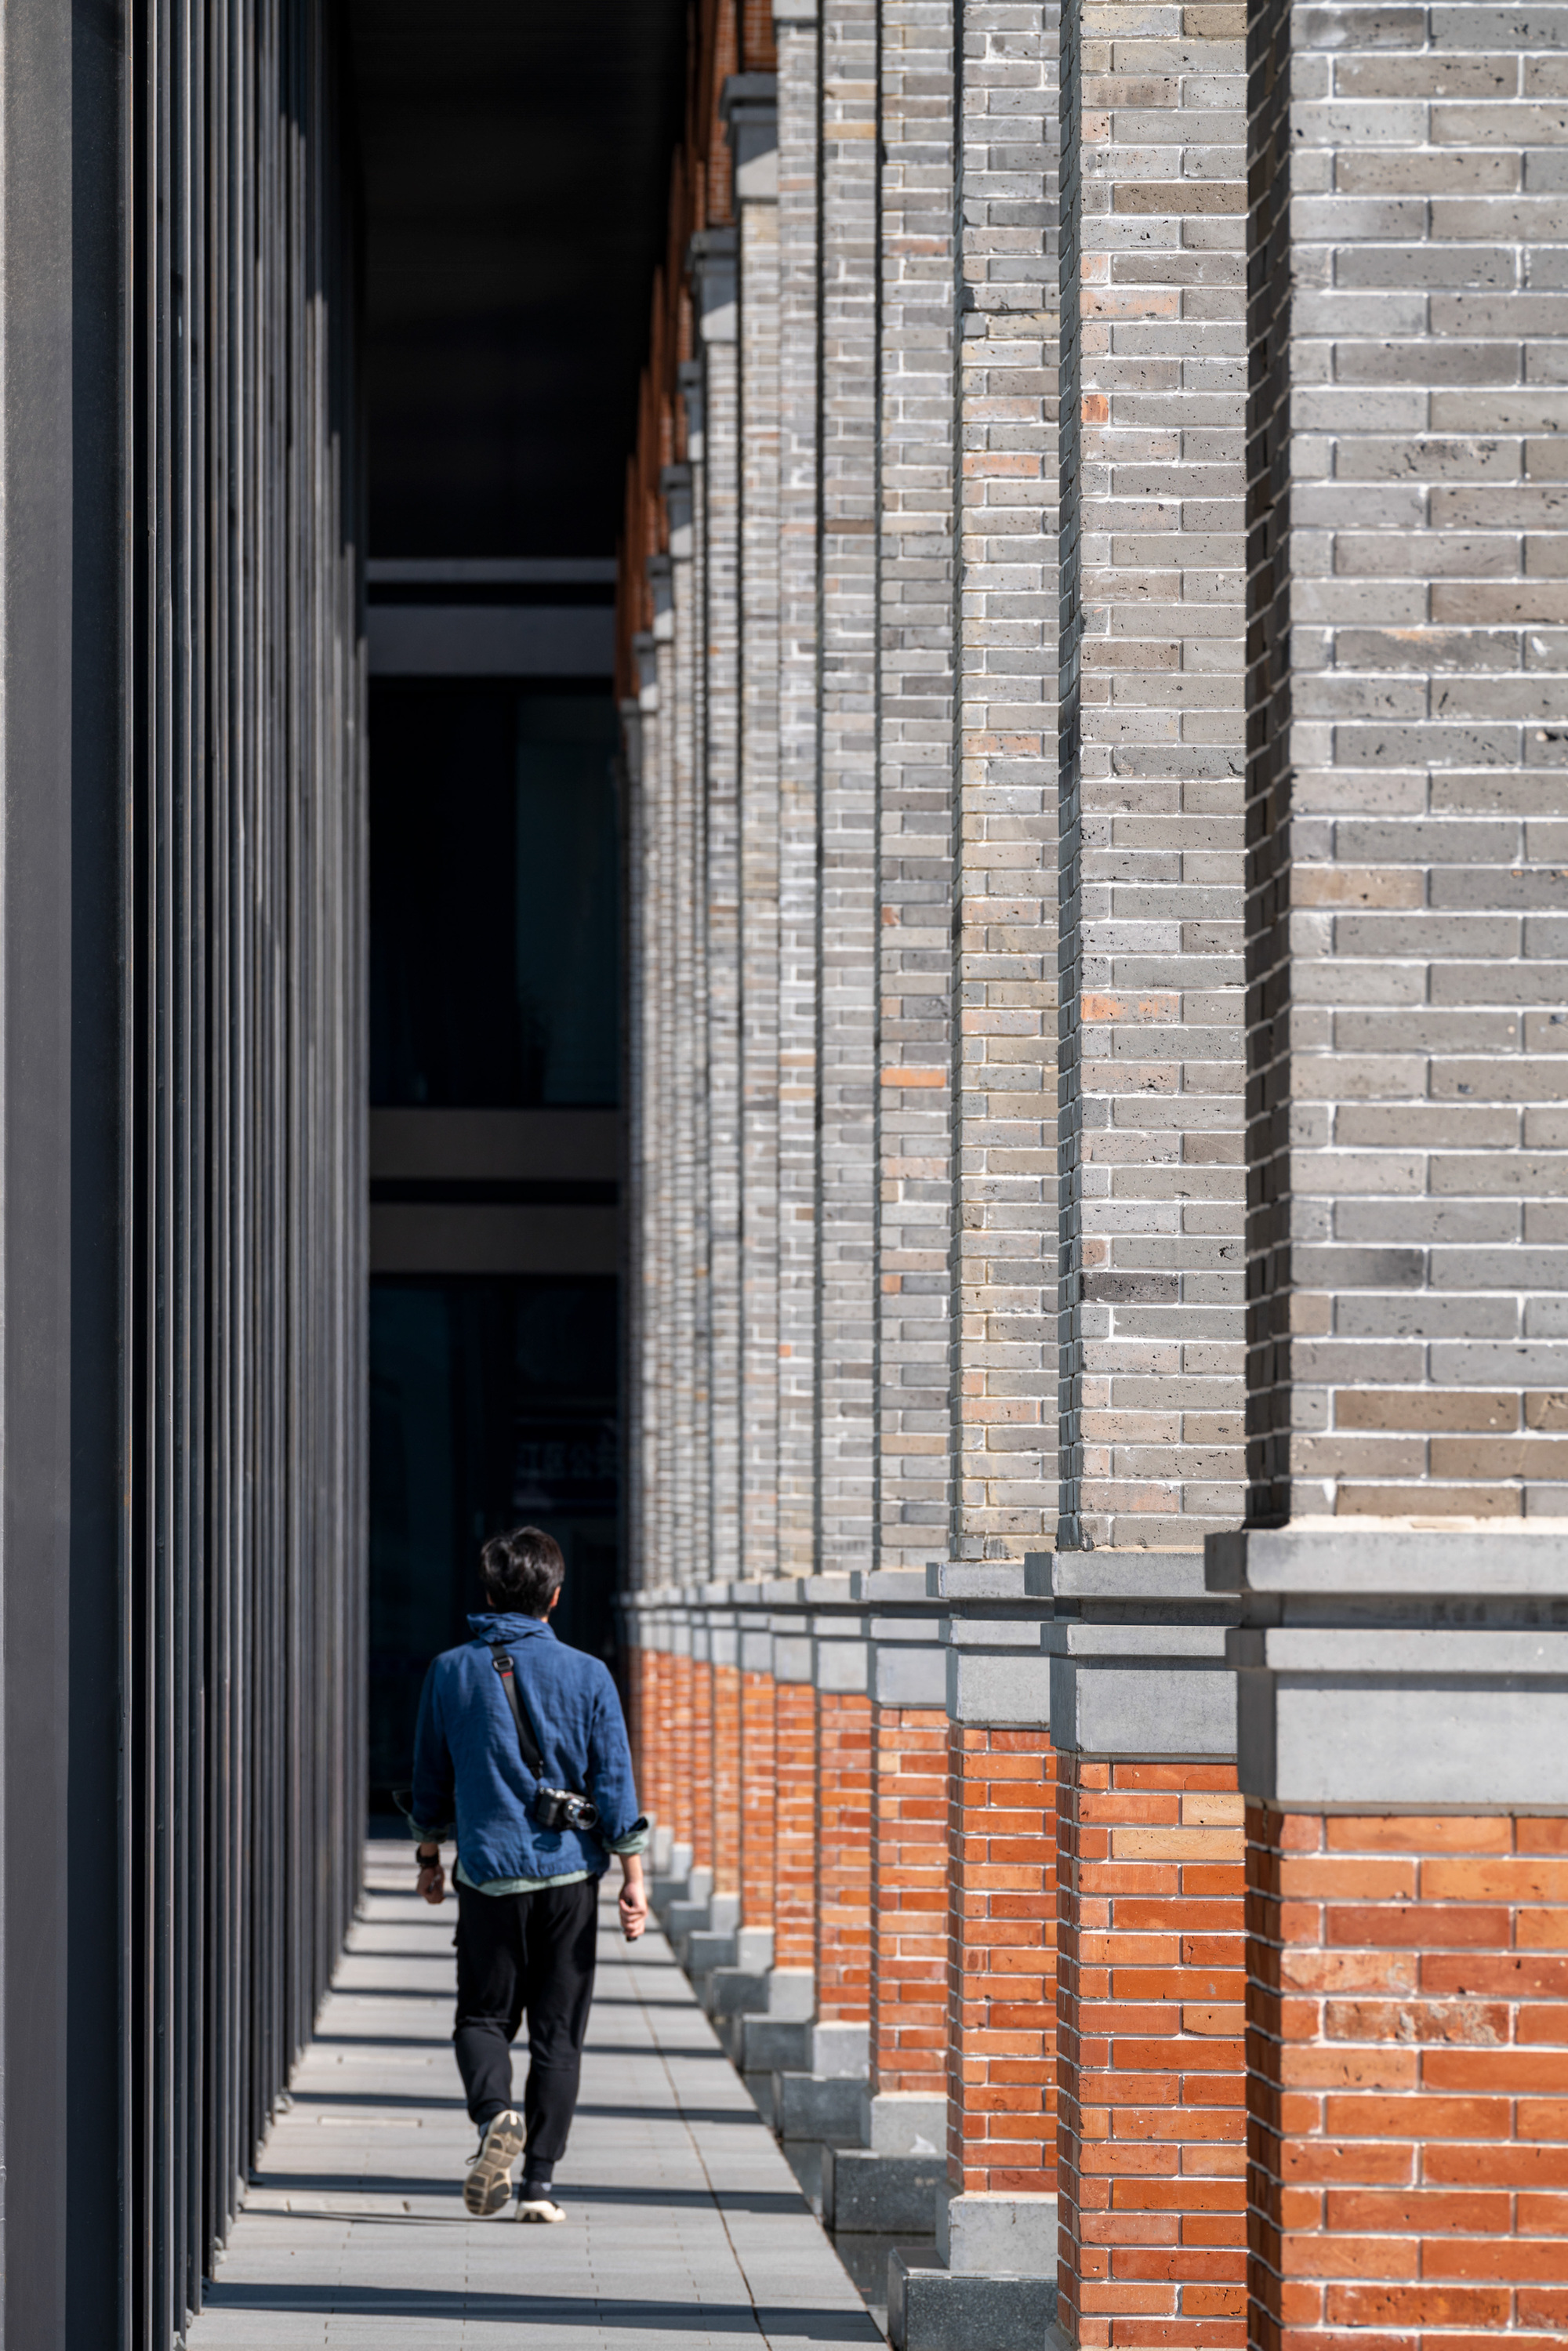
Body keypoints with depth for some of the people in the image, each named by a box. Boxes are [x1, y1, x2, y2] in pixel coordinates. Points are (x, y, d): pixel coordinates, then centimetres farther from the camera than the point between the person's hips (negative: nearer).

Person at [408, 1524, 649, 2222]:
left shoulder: (450, 1673, 0)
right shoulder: (587, 1676, -3)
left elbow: (430, 1778, 9)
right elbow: (614, 1783, -3)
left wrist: (428, 1857, 23)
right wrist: (632, 1877, 2)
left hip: (488, 1875, 0)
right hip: (569, 1874, 0)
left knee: (482, 2016, 11)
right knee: (557, 2032, 6)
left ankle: (495, 2114, -19)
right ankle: (538, 2181, 3)